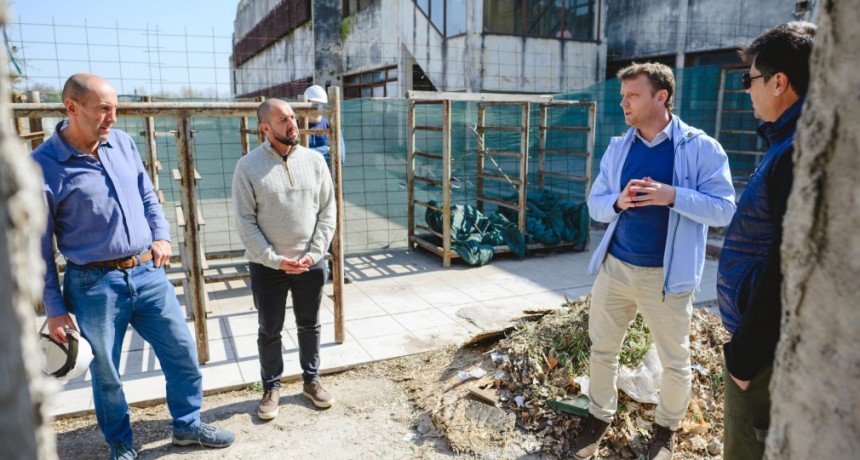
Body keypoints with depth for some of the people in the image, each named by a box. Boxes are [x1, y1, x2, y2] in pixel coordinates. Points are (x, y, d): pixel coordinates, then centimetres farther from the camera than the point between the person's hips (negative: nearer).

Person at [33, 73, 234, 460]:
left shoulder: (122, 142, 2)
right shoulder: (43, 166, -12)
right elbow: (38, 246, -6)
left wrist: (161, 235, -1)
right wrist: (54, 308, -5)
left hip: (147, 273, 5)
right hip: (94, 285, -4)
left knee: (183, 352, 11)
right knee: (106, 373, 13)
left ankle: (188, 425, 33)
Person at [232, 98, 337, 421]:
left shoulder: (314, 160, -1)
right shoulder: (248, 166, -9)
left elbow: (327, 212, 1)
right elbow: (245, 221, -9)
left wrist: (313, 254, -9)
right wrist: (275, 260, -15)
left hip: (310, 263, 2)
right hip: (267, 265, -2)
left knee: (310, 325, 16)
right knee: (269, 331, 12)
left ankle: (311, 381, 35)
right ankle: (271, 389, 31)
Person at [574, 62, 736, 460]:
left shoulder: (701, 147, -8)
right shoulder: (617, 147, 5)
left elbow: (723, 209, -10)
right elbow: (595, 204, 6)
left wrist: (673, 196, -25)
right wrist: (618, 202, -16)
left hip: (666, 275, -3)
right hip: (614, 266, 4)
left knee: (674, 361, 12)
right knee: (603, 349, 15)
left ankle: (667, 427, 38)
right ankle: (600, 417, 37)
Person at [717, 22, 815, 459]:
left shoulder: (799, 152, -23)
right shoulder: (789, 143, 9)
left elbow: (786, 267, -26)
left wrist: (746, 353, -18)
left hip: (766, 344, -10)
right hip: (759, 333, 10)